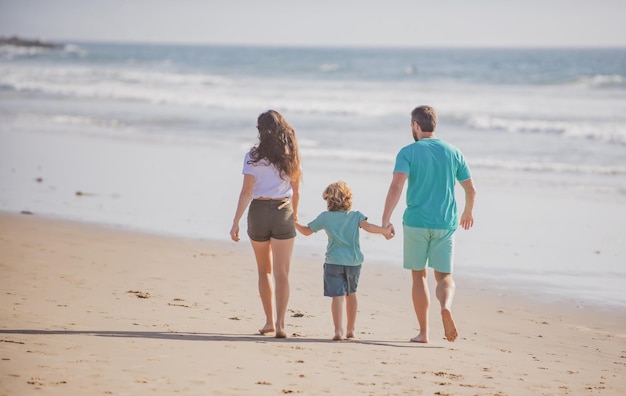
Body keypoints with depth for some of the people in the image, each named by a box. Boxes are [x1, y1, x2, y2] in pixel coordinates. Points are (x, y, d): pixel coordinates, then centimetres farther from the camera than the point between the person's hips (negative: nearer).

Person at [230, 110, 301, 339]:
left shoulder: (254, 156, -6)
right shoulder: (290, 156, 3)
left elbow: (247, 192, -11)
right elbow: (296, 191, 9)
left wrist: (236, 222, -9)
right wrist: (294, 216, 23)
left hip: (259, 211, -1)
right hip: (283, 212, 1)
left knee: (265, 271, 15)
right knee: (281, 272, -3)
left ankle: (269, 321, 22)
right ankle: (280, 322, -14)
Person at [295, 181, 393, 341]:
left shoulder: (325, 217, 2)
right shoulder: (355, 215, 2)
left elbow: (306, 231, 10)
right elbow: (367, 226, -17)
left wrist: (294, 223, 27)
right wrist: (385, 230, -11)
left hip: (334, 262, -2)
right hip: (354, 261, 2)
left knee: (337, 296, -8)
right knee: (351, 293, 20)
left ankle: (338, 330, -22)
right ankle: (350, 329, 27)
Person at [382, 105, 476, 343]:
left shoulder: (408, 152, -4)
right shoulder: (453, 152, 6)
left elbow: (397, 186, -18)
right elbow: (471, 190, 10)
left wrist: (386, 219, -17)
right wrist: (468, 212, 29)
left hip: (416, 222, -2)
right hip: (445, 223, 2)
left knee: (419, 275, 12)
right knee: (444, 276, 9)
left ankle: (423, 332, 13)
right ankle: (446, 307, -24)